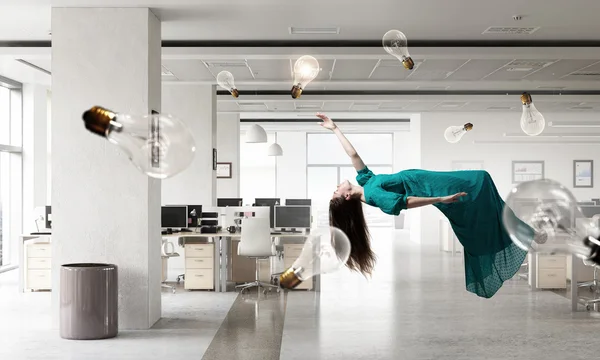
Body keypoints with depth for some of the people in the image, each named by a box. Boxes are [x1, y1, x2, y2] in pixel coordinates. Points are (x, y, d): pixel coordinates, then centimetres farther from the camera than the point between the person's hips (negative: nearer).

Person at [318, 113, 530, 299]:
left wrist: (334, 129, 11)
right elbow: (405, 201, -28)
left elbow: (353, 154, 8)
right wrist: (442, 199, -34)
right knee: (480, 181, -2)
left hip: (424, 179, 8)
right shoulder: (372, 195, -22)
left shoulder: (364, 181, 1)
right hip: (431, 187, -8)